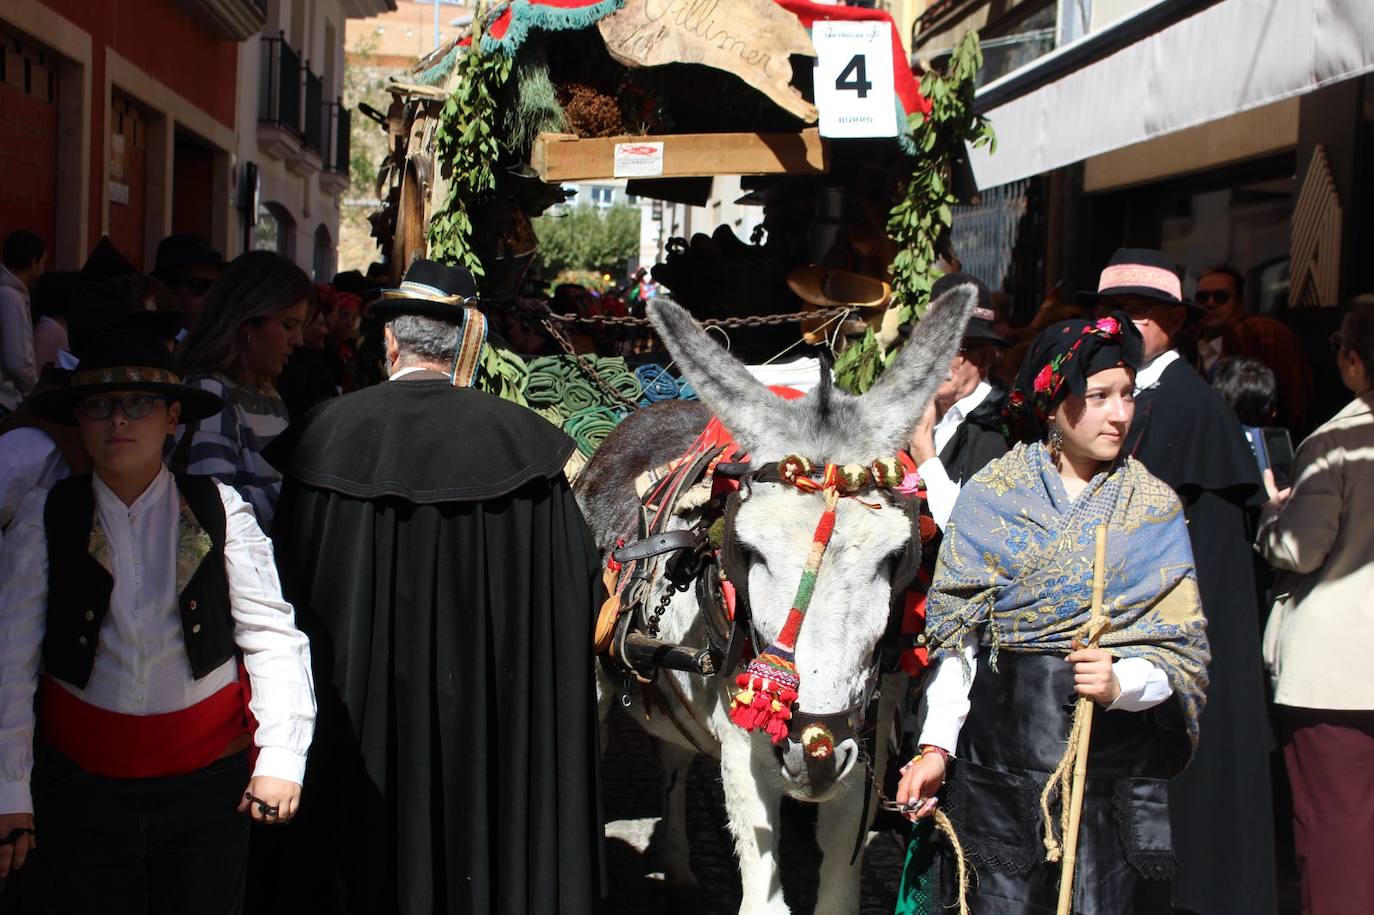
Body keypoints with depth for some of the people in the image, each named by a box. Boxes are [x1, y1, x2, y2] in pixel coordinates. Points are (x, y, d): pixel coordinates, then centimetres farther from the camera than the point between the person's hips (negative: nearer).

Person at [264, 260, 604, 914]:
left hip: (361, 693, 0)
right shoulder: (518, 436, -9)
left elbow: (293, 571, -2)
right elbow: (572, 583, -7)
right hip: (484, 694, 0)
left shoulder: (327, 431, -8)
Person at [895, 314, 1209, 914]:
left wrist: (1122, 682, -20)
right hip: (1002, 746, 0)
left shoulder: (1155, 506, 4)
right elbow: (956, 633, 2)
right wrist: (937, 746, -8)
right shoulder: (990, 496, 3)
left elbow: (1179, 647, 1)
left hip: (1119, 753, 0)